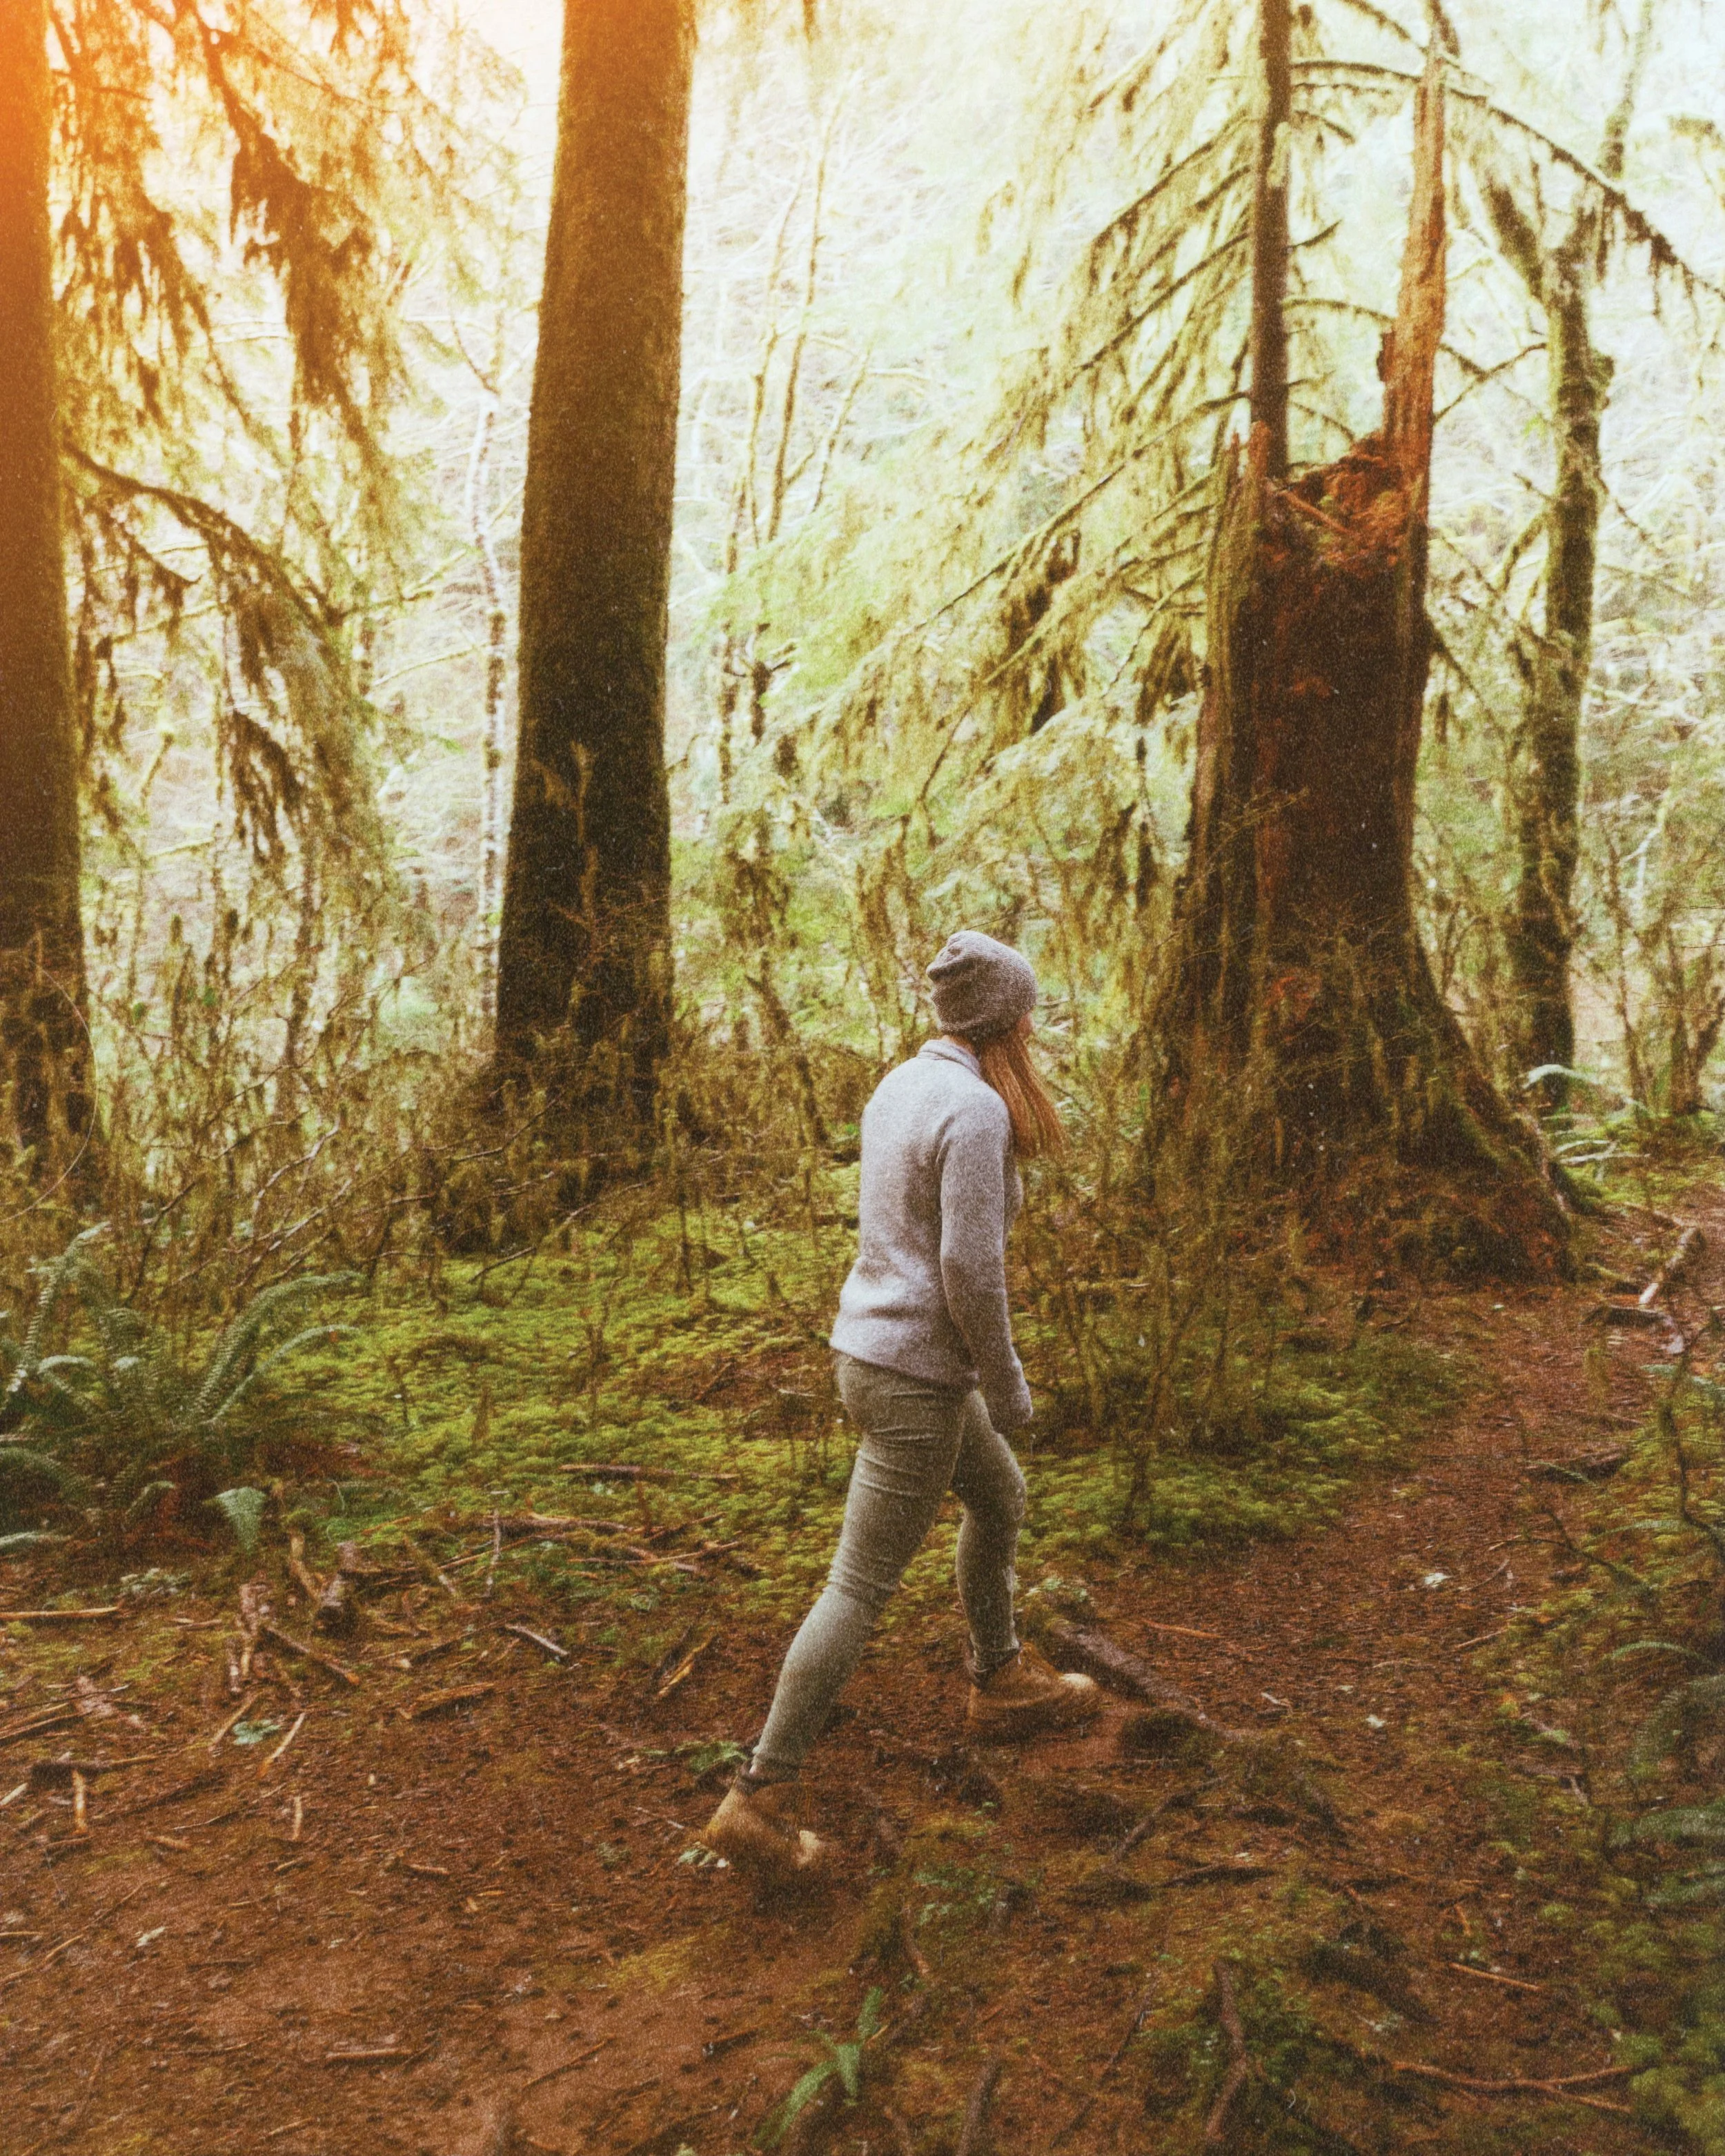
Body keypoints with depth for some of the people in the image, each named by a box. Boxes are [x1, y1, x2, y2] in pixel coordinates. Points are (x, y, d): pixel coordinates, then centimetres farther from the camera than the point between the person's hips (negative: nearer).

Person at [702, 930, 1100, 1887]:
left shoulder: (900, 1083, 7)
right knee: (861, 1586, -2)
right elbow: (970, 1269, -23)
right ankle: (759, 1799, 6)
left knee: (1000, 1498, 28)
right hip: (916, 1373, -10)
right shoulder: (976, 1108, -20)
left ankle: (1001, 1683, 46)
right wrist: (1008, 1386, -9)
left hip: (871, 1343, 10)